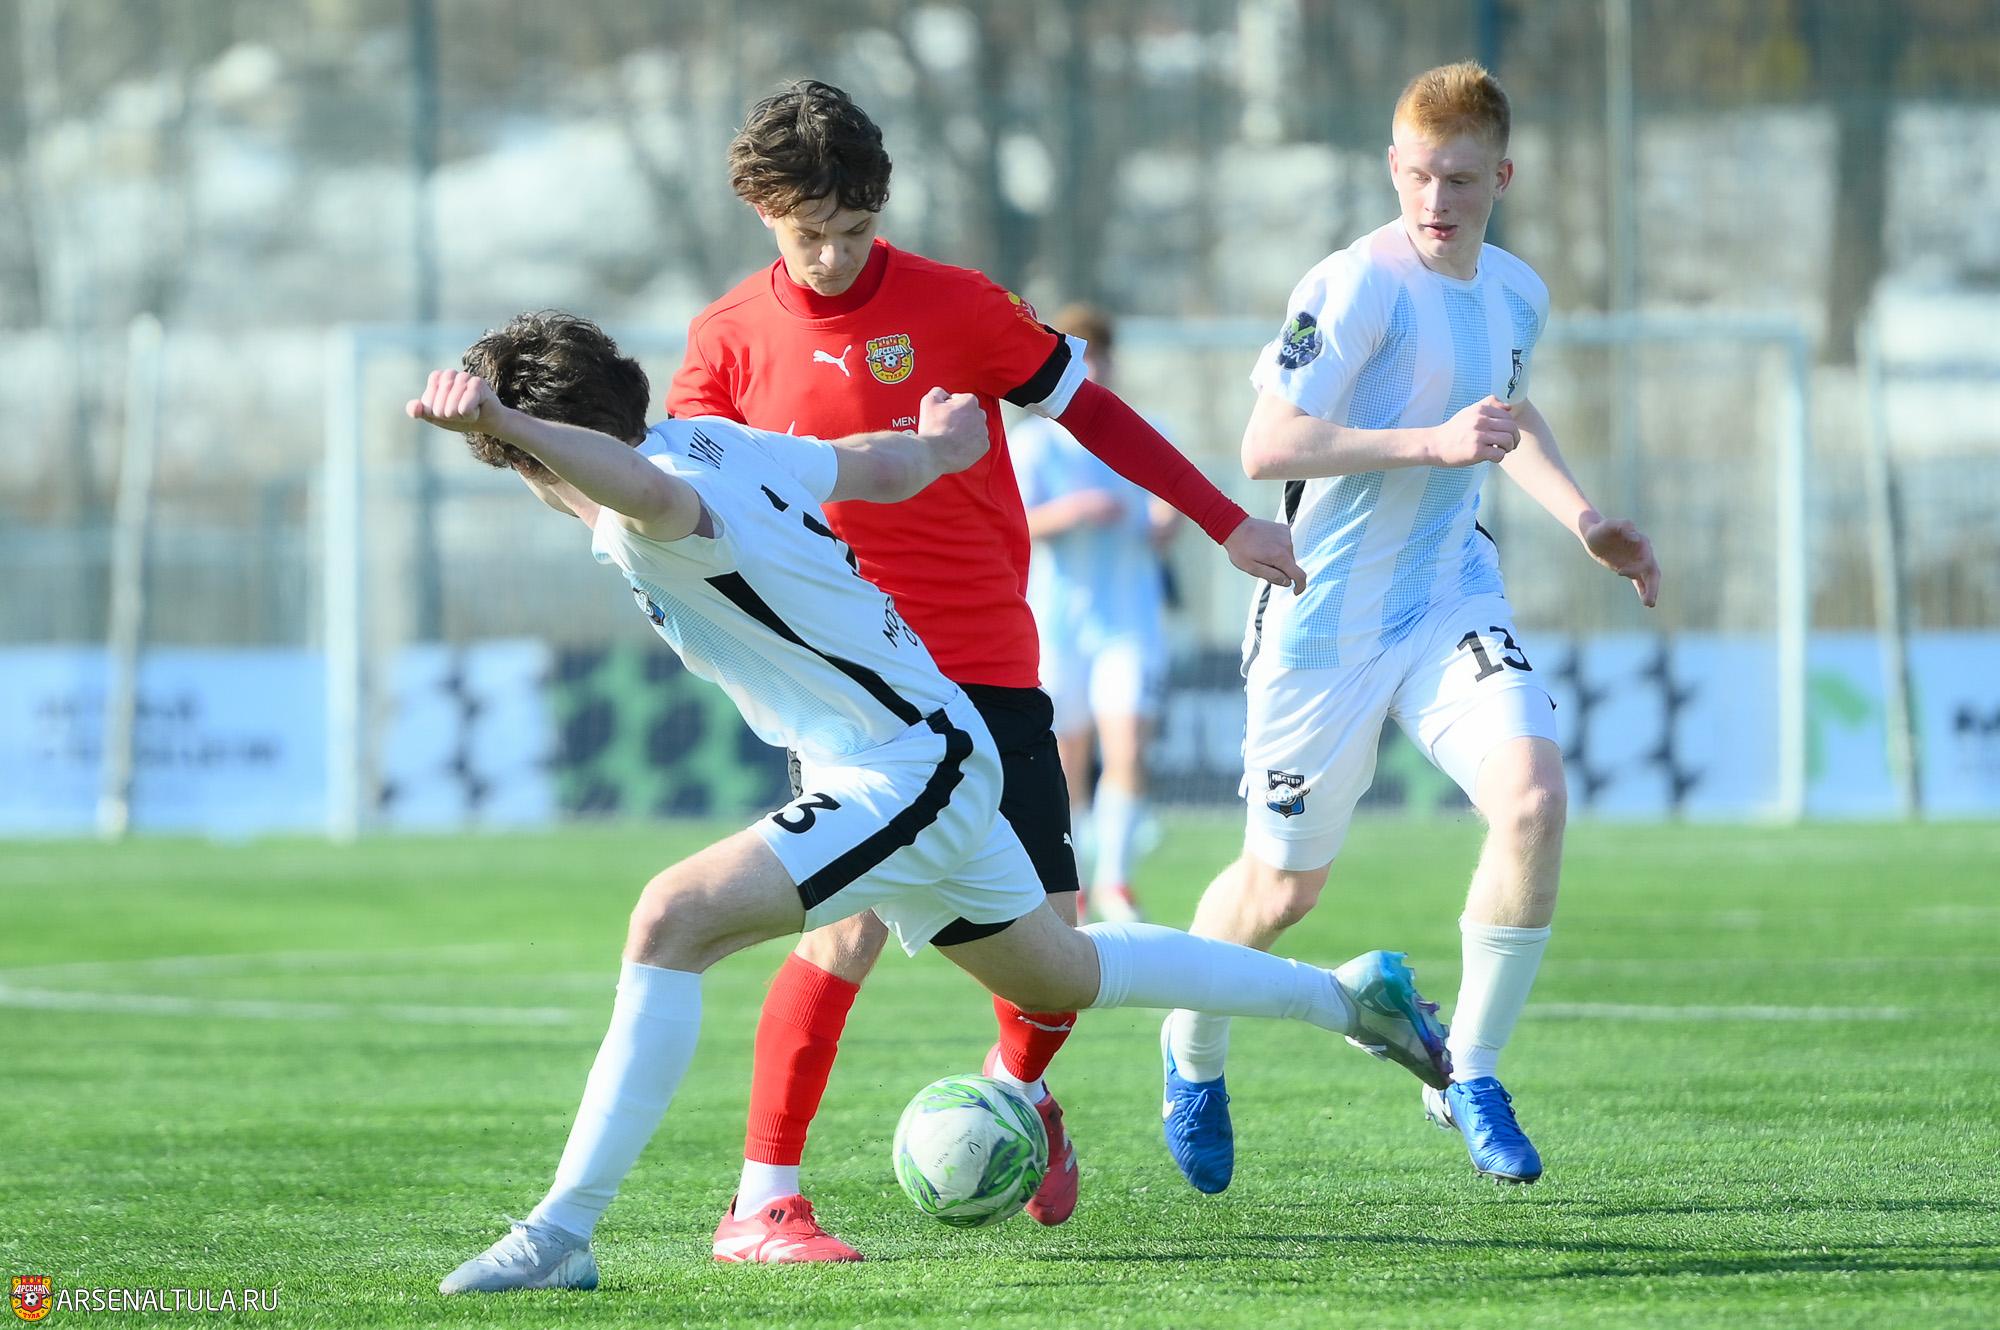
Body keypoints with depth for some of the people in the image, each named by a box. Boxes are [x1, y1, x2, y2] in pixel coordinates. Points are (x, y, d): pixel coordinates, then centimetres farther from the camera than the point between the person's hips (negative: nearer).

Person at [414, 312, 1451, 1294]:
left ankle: (562, 1233, -25)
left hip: (903, 777, -10)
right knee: (1062, 975, 31)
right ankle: (1347, 995, 48)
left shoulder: (643, 524, -25)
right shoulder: (708, 441, 2)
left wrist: (501, 419, -70)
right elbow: (880, 466, 17)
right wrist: (938, 447, 40)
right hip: (935, 758, 10)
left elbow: (650, 492, -53)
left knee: (674, 918, -23)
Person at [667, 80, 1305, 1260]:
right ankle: (763, 1206, -12)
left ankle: (1019, 1089, 35)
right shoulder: (730, 339, -1)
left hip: (988, 663, 2)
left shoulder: (956, 306, -3)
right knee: (855, 916, -20)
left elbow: (1088, 408, 6)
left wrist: (1228, 524, 6)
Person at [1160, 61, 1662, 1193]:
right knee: (1286, 886, 7)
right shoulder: (1358, 287, -18)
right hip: (1328, 617, -5)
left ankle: (1472, 1078, -5)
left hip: (1452, 596, 5)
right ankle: (1196, 1052, 40)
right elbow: (1267, 445, -24)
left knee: (1534, 797, -21)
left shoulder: (1518, 293, 5)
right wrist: (1431, 441, -30)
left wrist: (1582, 517, 14)